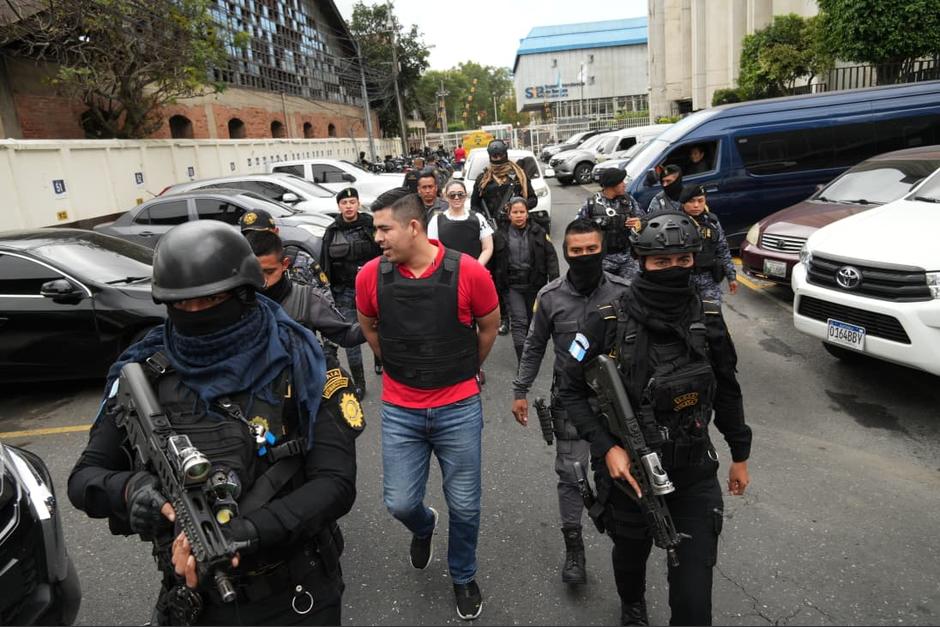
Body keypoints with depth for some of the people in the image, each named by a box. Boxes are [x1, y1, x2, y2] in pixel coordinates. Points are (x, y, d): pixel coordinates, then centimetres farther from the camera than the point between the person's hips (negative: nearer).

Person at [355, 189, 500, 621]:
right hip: (399, 410, 2)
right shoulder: (371, 275, -8)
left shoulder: (468, 272, -14)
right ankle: (423, 526, 45)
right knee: (399, 503, 7)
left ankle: (463, 577, 40)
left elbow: (489, 327, 4)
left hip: (460, 409, -1)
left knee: (464, 506, 11)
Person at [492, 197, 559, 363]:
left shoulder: (538, 232, 0)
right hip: (512, 285, -2)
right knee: (519, 321, -10)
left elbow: (551, 257, 0)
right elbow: (493, 261, 3)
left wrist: (554, 281, -8)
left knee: (531, 320, 15)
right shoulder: (501, 234, -2)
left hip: (534, 284, 2)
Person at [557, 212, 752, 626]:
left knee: (694, 588, 0)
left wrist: (740, 454, 14)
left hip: (695, 471, 1)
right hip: (628, 468, -1)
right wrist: (606, 448, -19)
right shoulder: (607, 323, -16)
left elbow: (726, 391, 7)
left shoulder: (709, 321, -5)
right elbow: (571, 391, -9)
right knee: (630, 554, 24)